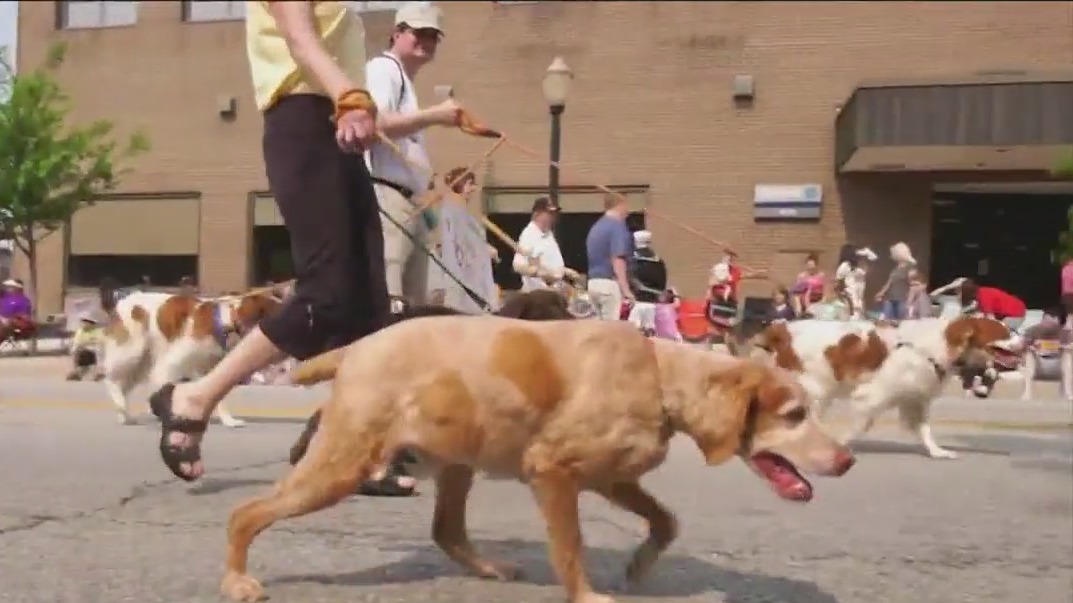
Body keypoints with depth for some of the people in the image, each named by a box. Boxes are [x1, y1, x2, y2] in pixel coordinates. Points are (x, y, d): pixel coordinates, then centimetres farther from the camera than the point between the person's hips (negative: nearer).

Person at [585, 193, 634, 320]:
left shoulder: (596, 227, 18)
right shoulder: (617, 226, -9)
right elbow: (617, 260, -18)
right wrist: (626, 289, -20)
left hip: (593, 283, 9)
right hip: (610, 284, -9)